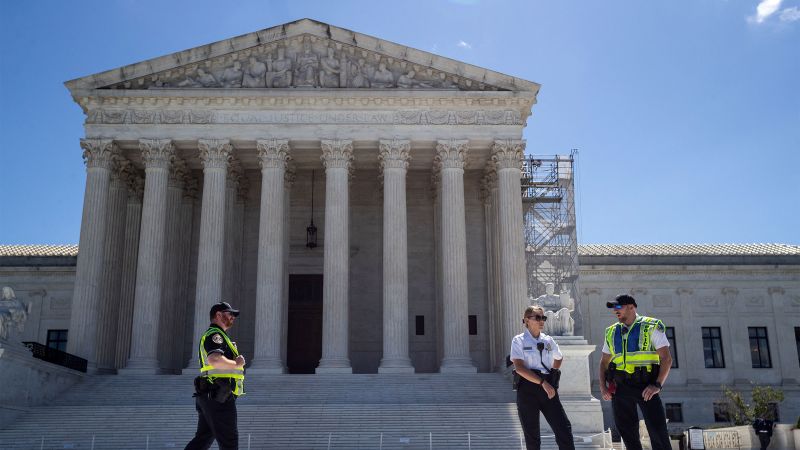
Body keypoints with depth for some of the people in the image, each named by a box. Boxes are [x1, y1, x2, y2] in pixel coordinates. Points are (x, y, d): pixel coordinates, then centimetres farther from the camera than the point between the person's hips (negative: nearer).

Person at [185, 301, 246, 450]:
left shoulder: (213, 335, 24)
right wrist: (236, 364, -14)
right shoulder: (215, 334, -9)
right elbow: (215, 360, -29)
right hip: (219, 397, -10)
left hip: (208, 396, 10)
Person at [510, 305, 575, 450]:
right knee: (531, 433, 2)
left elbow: (558, 358, 30)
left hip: (549, 388, 4)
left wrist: (552, 376, 15)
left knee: (564, 428, -5)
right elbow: (519, 368, -15)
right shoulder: (519, 340, -3)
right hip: (527, 389, -3)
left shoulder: (549, 340, 10)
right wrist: (543, 382, -21)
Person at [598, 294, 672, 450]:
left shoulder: (651, 327, -1)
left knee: (658, 431, -10)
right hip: (620, 387, 5)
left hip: (645, 386, -4)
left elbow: (666, 358, -5)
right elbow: (604, 362, 19)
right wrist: (602, 386, 5)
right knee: (627, 432, 8)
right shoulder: (612, 332, 13)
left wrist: (657, 384, -16)